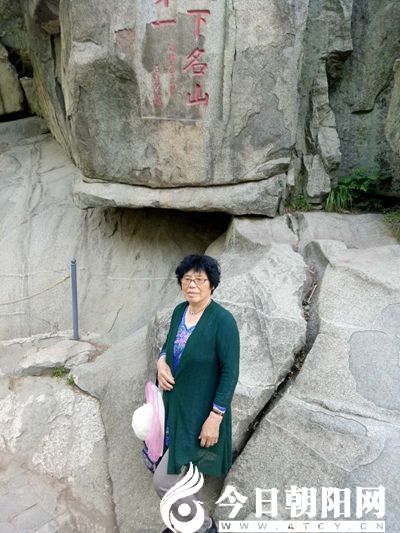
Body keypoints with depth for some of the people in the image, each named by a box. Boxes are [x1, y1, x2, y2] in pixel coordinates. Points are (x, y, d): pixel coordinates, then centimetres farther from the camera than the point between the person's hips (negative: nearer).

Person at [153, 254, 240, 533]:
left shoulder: (223, 320, -22)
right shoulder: (180, 311, -1)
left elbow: (230, 372, -19)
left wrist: (215, 417, -20)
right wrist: (161, 362, -7)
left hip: (199, 411, -7)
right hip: (175, 404, 7)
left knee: (165, 479, -1)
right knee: (185, 472, 23)